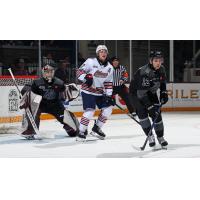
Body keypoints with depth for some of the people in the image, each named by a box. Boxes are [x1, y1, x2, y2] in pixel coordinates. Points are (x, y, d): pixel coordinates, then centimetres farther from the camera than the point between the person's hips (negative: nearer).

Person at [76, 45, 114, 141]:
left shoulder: (109, 67, 5)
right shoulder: (90, 62, -12)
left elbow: (108, 83, 8)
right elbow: (79, 71, -12)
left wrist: (108, 95, -1)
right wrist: (86, 77, -31)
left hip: (100, 92, 7)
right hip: (88, 91, -7)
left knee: (108, 108, 2)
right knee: (90, 111, -19)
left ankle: (96, 129, 15)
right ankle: (82, 132, -7)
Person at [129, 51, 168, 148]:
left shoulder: (161, 69, -12)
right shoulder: (144, 72, -35)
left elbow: (162, 81, 11)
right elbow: (142, 93, -37)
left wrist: (163, 93, -2)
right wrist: (150, 107, -40)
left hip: (151, 92, 6)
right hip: (136, 92, -6)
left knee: (157, 113, -3)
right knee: (142, 112, -20)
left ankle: (160, 137, 10)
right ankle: (150, 136, -7)